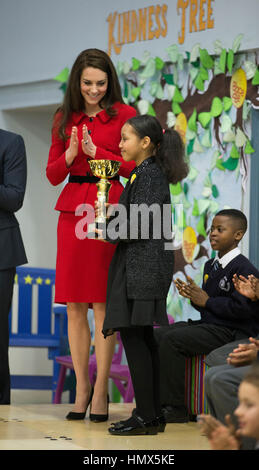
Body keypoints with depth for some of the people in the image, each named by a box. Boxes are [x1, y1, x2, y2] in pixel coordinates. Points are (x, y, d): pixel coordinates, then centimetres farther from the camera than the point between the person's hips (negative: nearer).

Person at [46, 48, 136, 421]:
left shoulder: (124, 115, 2)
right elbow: (53, 175, 12)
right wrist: (71, 153, -6)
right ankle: (81, 387, 12)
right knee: (74, 305, 4)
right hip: (72, 212, 4)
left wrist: (96, 152, -12)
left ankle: (100, 390, 0)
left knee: (102, 305, -5)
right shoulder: (64, 119, 13)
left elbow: (135, 167, -3)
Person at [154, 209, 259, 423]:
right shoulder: (211, 265, 18)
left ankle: (175, 408, -20)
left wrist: (206, 301, -15)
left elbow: (242, 308, -23)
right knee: (156, 335, -2)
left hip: (231, 333, -10)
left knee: (172, 339, -25)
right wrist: (193, 297, 0)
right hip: (208, 325, 10)